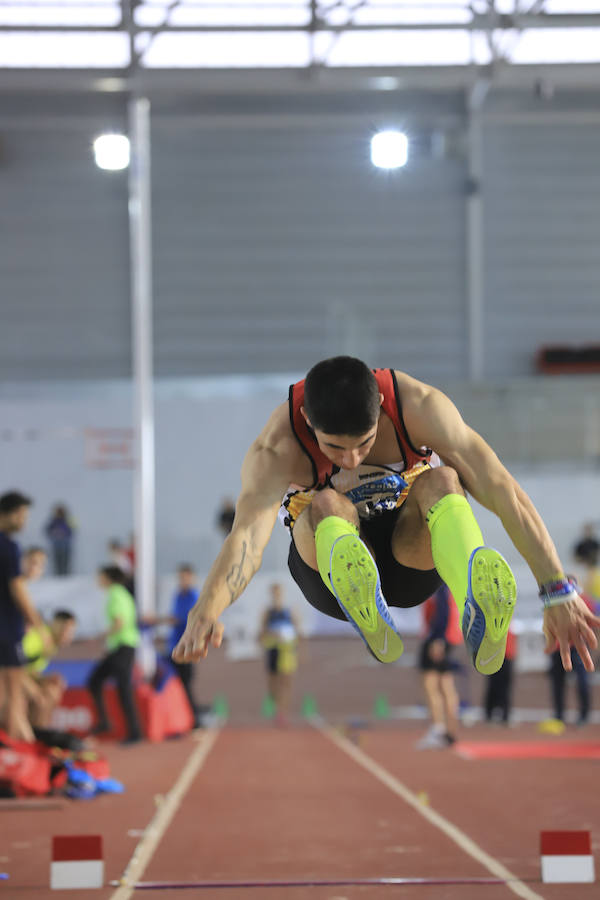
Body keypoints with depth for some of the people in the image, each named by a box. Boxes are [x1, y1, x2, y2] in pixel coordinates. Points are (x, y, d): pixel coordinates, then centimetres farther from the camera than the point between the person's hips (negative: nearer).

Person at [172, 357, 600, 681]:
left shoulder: (419, 405, -25)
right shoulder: (277, 449, -27)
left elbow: (503, 491, -29)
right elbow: (247, 536, -42)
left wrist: (559, 593, -38)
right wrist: (205, 615, -62)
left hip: (412, 555, 1)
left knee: (439, 481, -32)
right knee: (323, 505, -35)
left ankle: (479, 611, -62)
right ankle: (365, 612, -68)